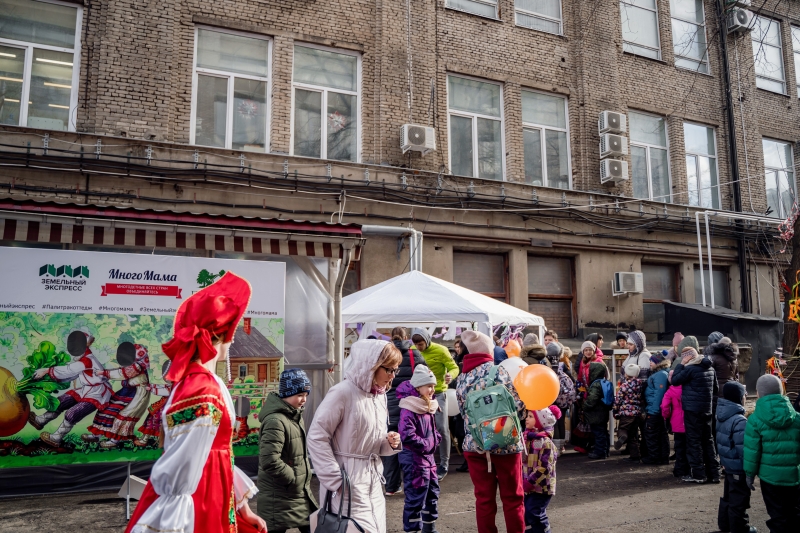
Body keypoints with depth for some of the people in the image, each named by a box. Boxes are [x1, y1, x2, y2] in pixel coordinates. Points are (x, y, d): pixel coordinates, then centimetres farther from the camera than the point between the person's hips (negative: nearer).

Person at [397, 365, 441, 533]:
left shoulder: (429, 407, 9)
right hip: (414, 459, -9)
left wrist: (436, 439, 3)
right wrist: (426, 445, -17)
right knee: (415, 497, -2)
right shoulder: (409, 409, -20)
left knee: (432, 493, 19)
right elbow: (407, 436, -27)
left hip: (428, 457, 9)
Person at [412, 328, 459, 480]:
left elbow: (454, 367, -11)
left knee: (442, 428, -3)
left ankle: (444, 464, 10)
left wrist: (450, 375, -33)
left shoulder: (440, 350, -12)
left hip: (438, 393, -4)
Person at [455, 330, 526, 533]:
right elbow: (516, 405, -12)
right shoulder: (497, 370, -9)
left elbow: (464, 412, 5)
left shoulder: (461, 379, 5)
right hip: (505, 443, -4)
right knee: (512, 498, 11)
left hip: (474, 445, 4)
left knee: (483, 499, 12)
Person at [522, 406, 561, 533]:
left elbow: (544, 468, -23)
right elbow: (522, 461, 17)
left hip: (541, 486, -8)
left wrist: (529, 482, -20)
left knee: (534, 512, -9)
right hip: (529, 486, 8)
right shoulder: (527, 438, 7)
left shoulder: (545, 442, -20)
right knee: (528, 512, 14)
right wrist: (524, 481, 10)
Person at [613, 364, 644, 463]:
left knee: (622, 428, 5)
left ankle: (622, 436, -30)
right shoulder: (640, 384, 5)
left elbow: (618, 399, -8)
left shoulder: (625, 384, -10)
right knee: (633, 435, 13)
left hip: (626, 412, -5)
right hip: (637, 412, 5)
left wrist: (615, 411, 2)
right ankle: (635, 456, 12)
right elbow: (641, 399, 14)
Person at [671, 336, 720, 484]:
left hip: (692, 409, -8)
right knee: (708, 440, 13)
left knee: (694, 441, -1)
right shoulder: (709, 367, 10)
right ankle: (713, 473, 16)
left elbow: (675, 380, -8)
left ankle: (698, 474, 1)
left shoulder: (690, 368, -16)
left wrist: (681, 364, -5)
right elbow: (715, 388, 19)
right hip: (707, 409, 8)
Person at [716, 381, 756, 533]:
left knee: (728, 496, 22)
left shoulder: (722, 416, 4)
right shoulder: (739, 421, -25)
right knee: (739, 500, 5)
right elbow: (743, 448, -25)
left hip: (728, 464, 9)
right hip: (738, 467, -9)